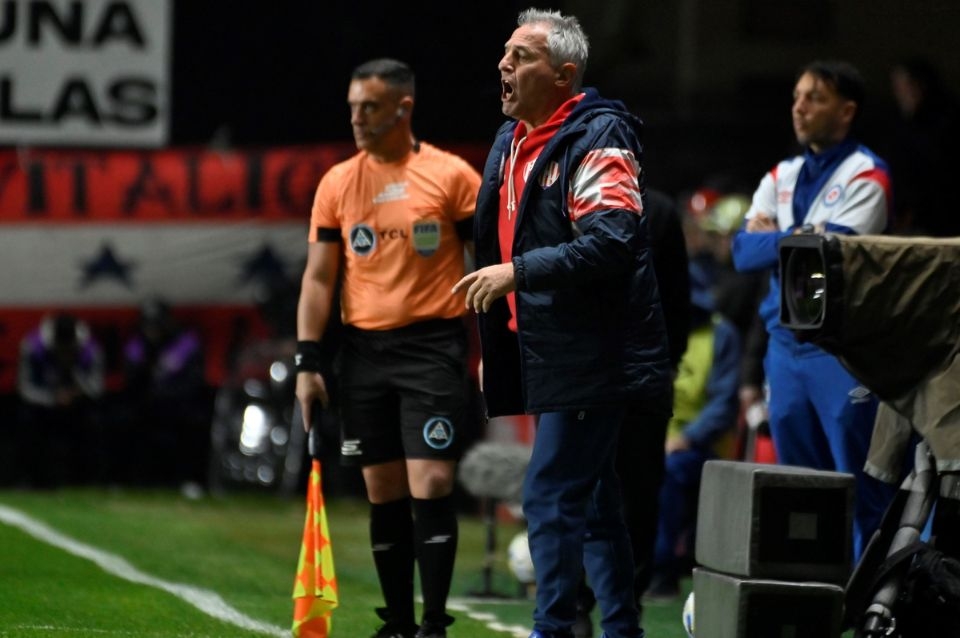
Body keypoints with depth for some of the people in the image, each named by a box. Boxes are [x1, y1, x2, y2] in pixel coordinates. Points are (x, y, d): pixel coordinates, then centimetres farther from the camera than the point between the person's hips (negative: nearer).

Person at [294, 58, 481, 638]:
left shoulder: (451, 176, -2)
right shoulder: (337, 183, 8)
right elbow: (318, 277, 9)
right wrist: (308, 362, 2)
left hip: (433, 347, -4)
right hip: (363, 350, 4)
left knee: (430, 485, -11)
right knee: (383, 493, 6)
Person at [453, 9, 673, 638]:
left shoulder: (599, 138, -14)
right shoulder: (512, 141, 14)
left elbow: (612, 242, -26)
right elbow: (498, 235, 26)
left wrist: (518, 271, -25)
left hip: (591, 354, -9)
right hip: (547, 350, 9)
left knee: (551, 494, -12)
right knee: (593, 499, 14)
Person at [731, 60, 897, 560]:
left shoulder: (865, 176, -3)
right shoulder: (781, 177, 16)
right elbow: (744, 251, 4)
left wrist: (774, 238, -5)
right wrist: (801, 237, -9)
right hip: (785, 344, 7)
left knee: (860, 487, -7)